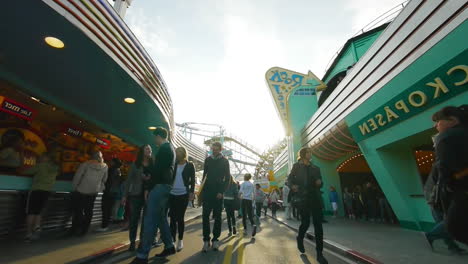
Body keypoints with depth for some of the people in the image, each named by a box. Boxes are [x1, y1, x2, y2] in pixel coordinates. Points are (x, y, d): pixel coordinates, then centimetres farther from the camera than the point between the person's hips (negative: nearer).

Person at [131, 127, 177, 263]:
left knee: (150, 219, -7)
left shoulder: (164, 148, -12)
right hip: (166, 185, 10)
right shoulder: (170, 148, 19)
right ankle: (169, 246, 23)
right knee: (161, 217, 16)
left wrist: (148, 187, -13)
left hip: (160, 185, -10)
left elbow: (157, 169, -18)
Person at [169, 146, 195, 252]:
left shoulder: (190, 165, 1)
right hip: (172, 194, 3)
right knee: (173, 217, 5)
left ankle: (180, 240, 17)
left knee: (180, 217, 2)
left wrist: (192, 192, -11)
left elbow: (192, 180, -1)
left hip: (183, 194, -3)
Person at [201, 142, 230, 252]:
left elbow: (227, 178, -2)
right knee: (205, 216, -2)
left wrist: (222, 192, -11)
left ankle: (215, 239, 18)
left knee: (217, 217, 6)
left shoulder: (224, 161, 0)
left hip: (218, 192, -2)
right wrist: (203, 190, 6)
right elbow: (205, 175, 13)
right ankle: (206, 240, 8)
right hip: (207, 191, 2)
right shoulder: (208, 160, 8)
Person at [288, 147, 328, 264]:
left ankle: (319, 254, 8)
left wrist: (319, 183, -5)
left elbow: (320, 183, 19)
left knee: (318, 224, -1)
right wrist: (292, 185, -17)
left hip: (316, 198, 3)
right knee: (305, 222, -3)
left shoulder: (315, 168, 14)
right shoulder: (297, 166, 4)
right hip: (303, 198, -3)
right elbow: (290, 178, 4)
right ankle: (300, 239, 30)